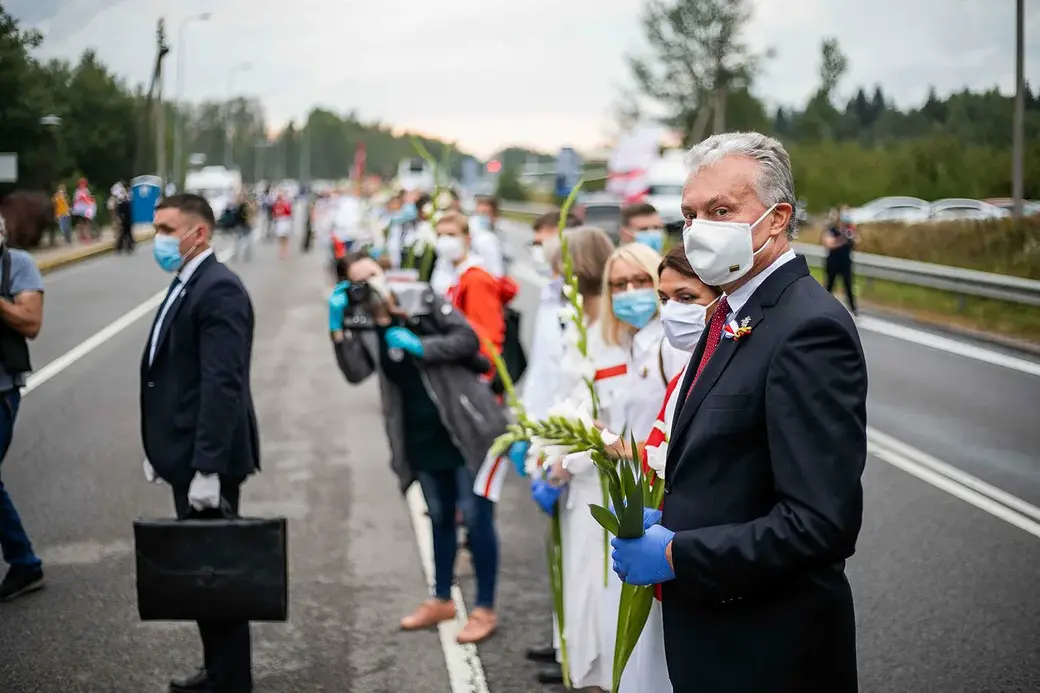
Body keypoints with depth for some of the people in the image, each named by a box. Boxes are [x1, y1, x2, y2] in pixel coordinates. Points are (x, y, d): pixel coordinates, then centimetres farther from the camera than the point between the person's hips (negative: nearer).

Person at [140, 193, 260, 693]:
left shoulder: (219, 290, -17)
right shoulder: (184, 286, 14)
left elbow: (222, 385, -23)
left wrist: (207, 469, -26)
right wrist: (158, 450, 13)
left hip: (207, 463, -9)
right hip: (184, 456, 10)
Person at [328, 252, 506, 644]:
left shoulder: (422, 300, -8)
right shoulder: (363, 328, 2)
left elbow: (467, 338, -12)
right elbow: (356, 372, -13)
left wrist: (419, 346, -19)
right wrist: (337, 326, -19)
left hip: (465, 428, -5)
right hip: (421, 437, 5)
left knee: (475, 517, -1)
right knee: (440, 518, 19)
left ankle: (485, 609, 11)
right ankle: (441, 600, 35)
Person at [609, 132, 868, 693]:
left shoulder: (810, 329, -20)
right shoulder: (731, 316, 10)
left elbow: (821, 521, -27)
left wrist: (675, 555, -20)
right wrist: (661, 522, 2)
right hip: (709, 635, 9)